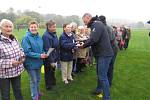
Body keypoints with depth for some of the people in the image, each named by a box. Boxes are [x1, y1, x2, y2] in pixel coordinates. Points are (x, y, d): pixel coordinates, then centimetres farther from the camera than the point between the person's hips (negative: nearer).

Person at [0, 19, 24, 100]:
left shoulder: (14, 39, 1)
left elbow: (20, 50, 14)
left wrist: (22, 57, -5)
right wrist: (10, 62, -27)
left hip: (17, 71, 6)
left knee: (18, 91, 24)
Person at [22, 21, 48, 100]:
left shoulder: (39, 37, 2)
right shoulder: (26, 38, -17)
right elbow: (27, 52, -21)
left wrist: (44, 54, -10)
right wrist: (39, 55, -25)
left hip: (38, 62, 6)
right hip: (31, 63, -6)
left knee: (38, 79, 22)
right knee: (33, 81, 9)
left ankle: (37, 92, 45)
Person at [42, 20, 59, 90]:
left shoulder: (54, 34, 4)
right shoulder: (46, 36, -24)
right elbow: (47, 50, -25)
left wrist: (57, 57, 12)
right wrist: (51, 61, -22)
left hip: (54, 58, 8)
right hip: (49, 60, -8)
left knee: (52, 71, 24)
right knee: (48, 73, 10)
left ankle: (53, 83, 43)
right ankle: (49, 87, 28)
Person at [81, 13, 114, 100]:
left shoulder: (97, 24, -16)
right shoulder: (95, 25, 16)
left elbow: (93, 39, -27)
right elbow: (93, 39, 17)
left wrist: (83, 45, -14)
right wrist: (84, 44, 4)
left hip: (104, 55, -10)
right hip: (101, 54, 10)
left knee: (103, 76, -5)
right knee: (99, 74, 21)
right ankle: (99, 90, 38)